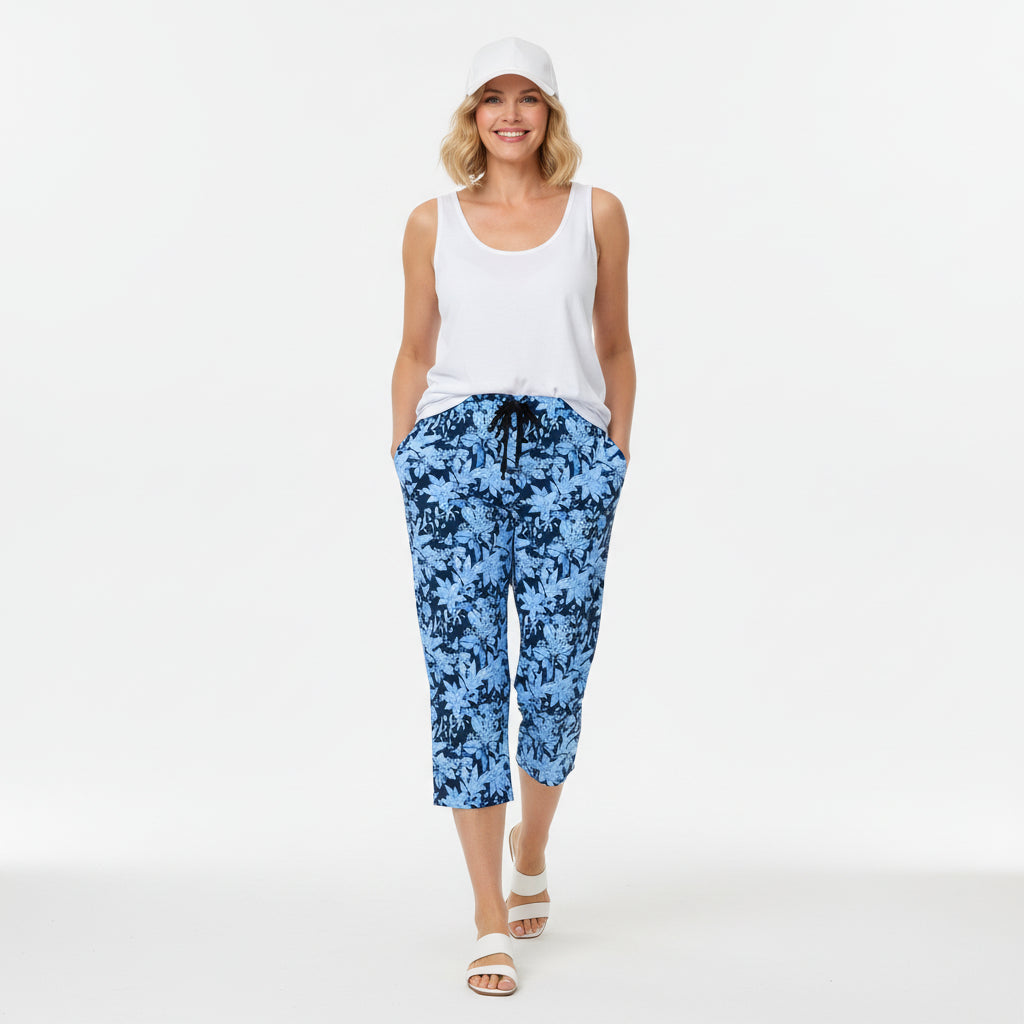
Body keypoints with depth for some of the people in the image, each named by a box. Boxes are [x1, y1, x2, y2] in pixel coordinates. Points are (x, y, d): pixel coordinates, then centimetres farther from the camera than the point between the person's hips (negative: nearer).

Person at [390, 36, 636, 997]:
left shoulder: (597, 213, 10)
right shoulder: (434, 222, 11)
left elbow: (614, 347, 15)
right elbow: (415, 355, 14)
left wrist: (615, 459, 10)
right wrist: (404, 466, 9)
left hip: (567, 451, 0)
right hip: (455, 450, 0)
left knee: (556, 677, 0)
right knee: (464, 676, -4)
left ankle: (530, 855, 31)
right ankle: (492, 918, 5)